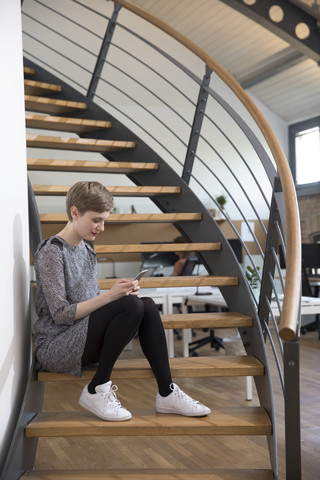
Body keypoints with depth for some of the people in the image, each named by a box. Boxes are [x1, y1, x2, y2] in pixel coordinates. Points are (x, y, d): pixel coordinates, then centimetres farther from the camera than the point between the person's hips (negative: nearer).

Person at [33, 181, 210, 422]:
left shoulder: (87, 247, 13)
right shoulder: (52, 252, -13)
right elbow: (60, 314, -18)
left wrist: (123, 293, -4)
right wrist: (110, 295, -24)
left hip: (84, 337, 8)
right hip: (54, 348, -8)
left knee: (148, 305, -14)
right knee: (132, 306, -27)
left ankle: (167, 392, -13)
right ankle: (96, 390, -16)